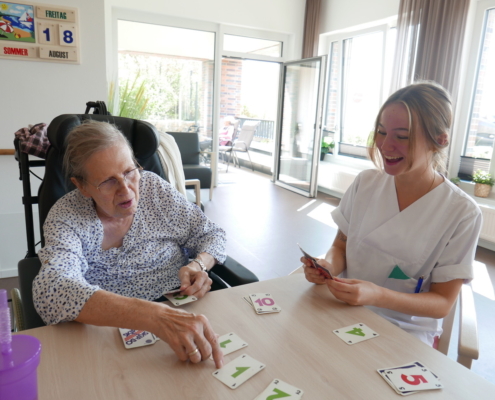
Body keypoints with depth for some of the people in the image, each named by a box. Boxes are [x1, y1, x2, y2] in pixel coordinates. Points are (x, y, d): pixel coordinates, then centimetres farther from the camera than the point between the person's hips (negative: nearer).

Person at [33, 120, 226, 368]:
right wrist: (156, 316, -41)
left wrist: (200, 265, -16)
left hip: (183, 316, 2)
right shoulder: (65, 217, -9)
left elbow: (211, 235, 8)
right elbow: (52, 291, -28)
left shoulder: (154, 188, 0)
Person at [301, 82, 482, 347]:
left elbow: (443, 303, -8)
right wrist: (328, 265, -17)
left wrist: (376, 295, -26)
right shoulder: (365, 183, -1)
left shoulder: (462, 213, -11)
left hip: (406, 334, -2)